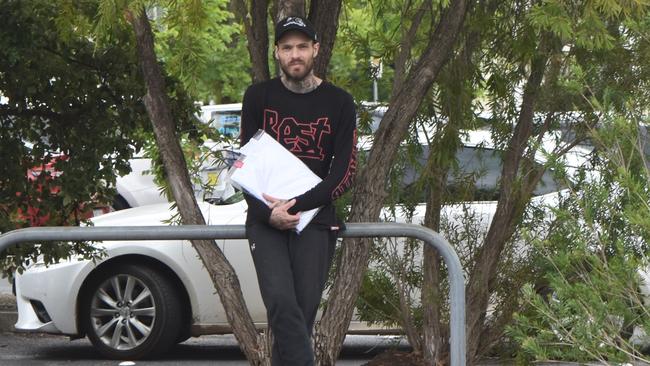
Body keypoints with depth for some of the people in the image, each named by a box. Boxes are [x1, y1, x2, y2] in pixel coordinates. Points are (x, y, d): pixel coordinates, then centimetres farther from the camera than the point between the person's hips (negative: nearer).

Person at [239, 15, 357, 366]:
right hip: (265, 219, 0)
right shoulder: (259, 97, 8)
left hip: (315, 221, 0)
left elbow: (344, 171, 0)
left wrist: (297, 205, -13)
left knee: (302, 312, -5)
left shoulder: (338, 103, 5)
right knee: (282, 303, -20)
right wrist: (268, 213, -10)